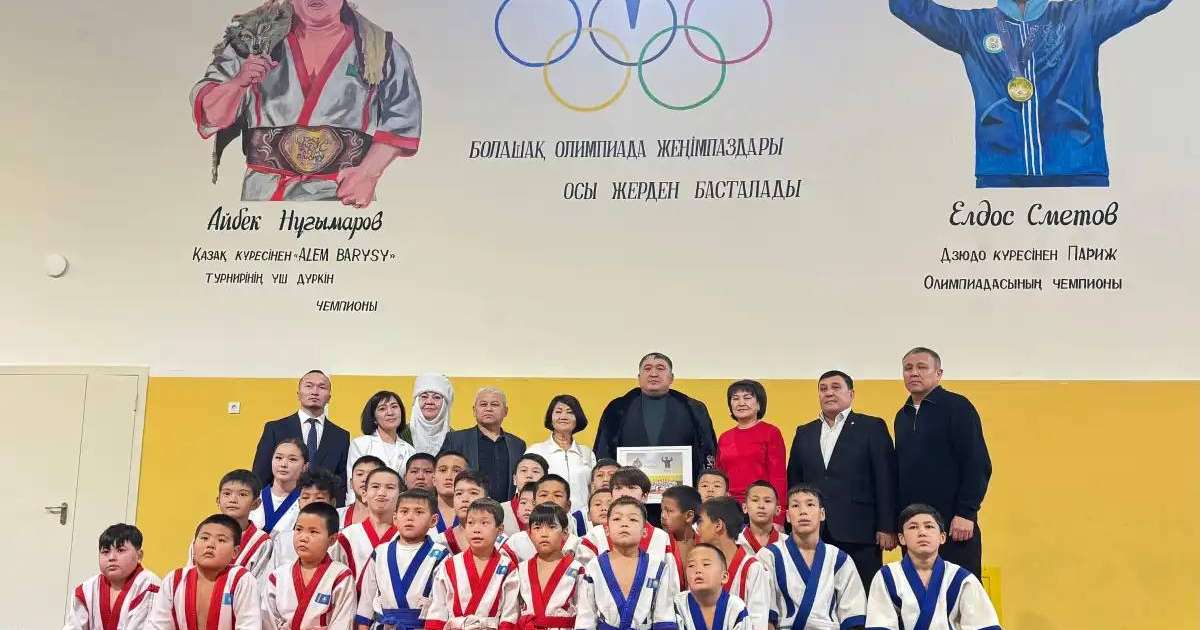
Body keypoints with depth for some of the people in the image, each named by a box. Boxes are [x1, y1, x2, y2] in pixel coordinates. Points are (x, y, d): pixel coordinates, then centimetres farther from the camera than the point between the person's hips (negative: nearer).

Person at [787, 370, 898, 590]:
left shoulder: (872, 428, 4)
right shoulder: (804, 433, 16)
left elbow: (886, 479, -2)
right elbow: (794, 481, 15)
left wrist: (887, 528, -8)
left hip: (859, 532, -3)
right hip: (814, 534, 3)